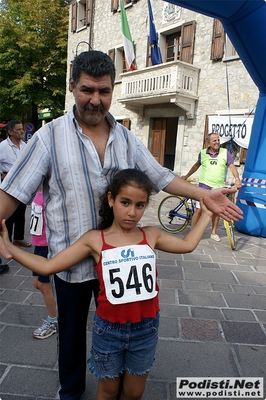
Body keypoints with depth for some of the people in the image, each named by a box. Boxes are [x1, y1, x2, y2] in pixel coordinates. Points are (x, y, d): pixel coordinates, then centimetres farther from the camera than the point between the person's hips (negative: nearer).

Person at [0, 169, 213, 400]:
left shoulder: (151, 235, -4)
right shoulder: (95, 240, -12)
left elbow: (187, 245, 10)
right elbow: (47, 266, -11)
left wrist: (206, 214, 14)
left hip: (146, 327, 2)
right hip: (109, 328, -1)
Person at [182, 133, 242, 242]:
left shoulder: (225, 152, 0)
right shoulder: (203, 153, 4)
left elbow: (232, 166, -7)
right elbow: (196, 165, 19)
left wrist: (237, 179, -24)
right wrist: (186, 176, 26)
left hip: (219, 187, 1)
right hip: (204, 185, -1)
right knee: (199, 210, -7)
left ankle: (214, 233, 28)